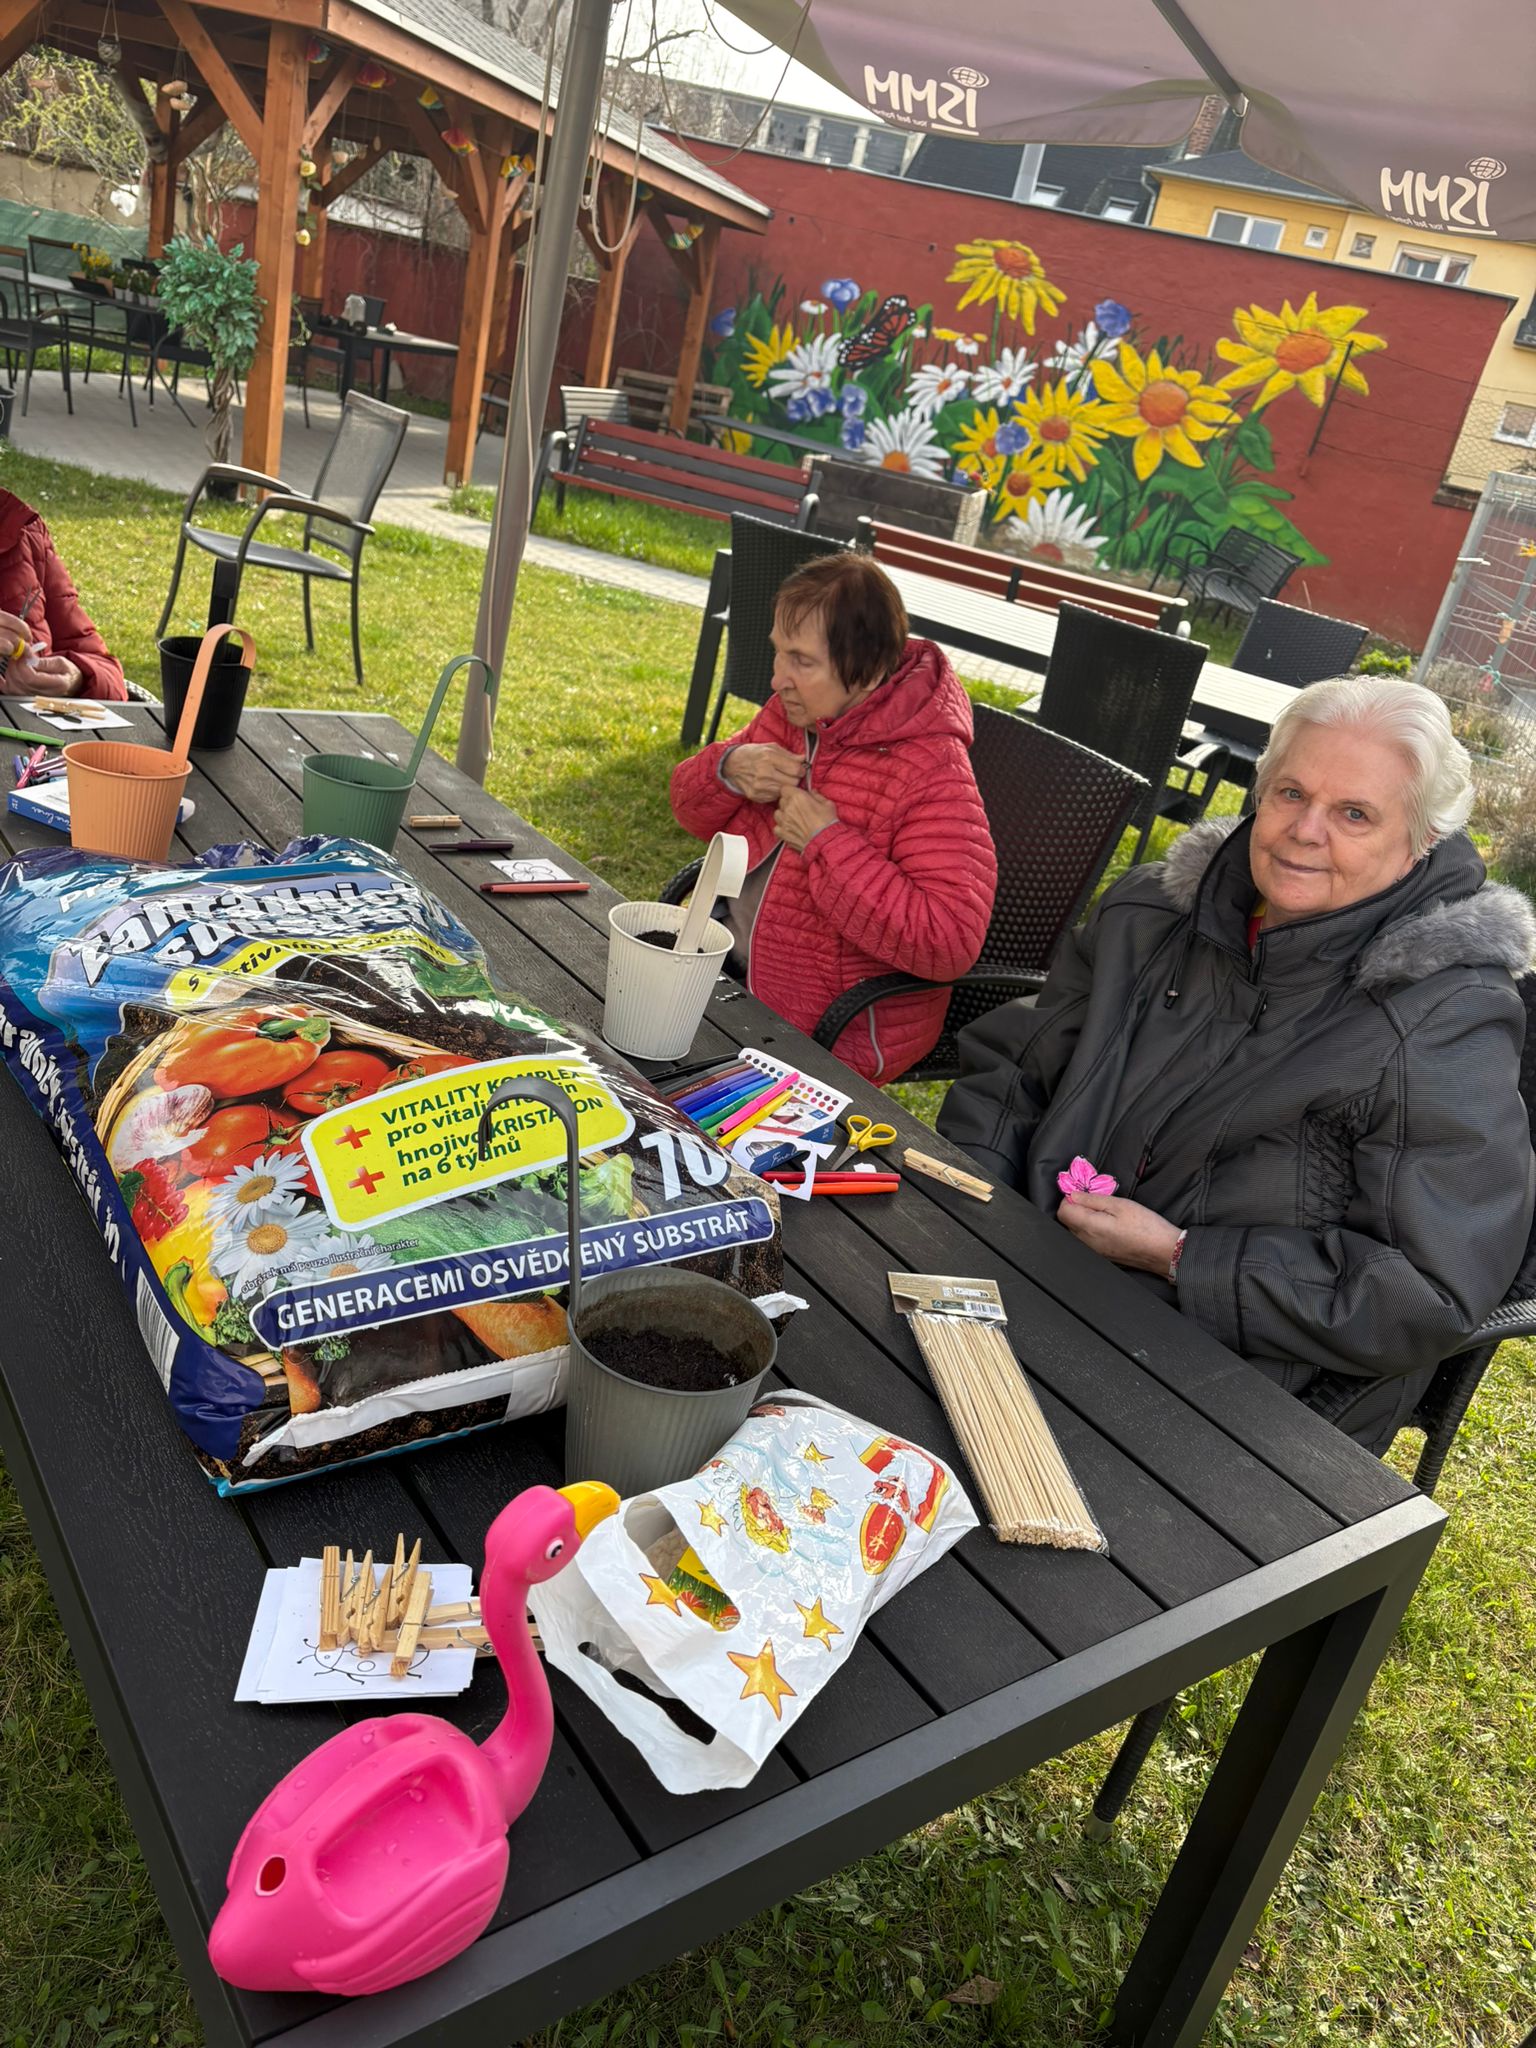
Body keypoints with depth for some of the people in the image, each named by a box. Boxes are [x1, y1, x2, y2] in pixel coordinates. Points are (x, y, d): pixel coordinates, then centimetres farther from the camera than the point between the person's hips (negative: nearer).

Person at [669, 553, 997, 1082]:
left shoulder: (933, 773, -23)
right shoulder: (793, 711, 0)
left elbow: (949, 943, -31)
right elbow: (693, 811, 13)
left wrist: (827, 842, -29)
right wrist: (730, 769, -12)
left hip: (833, 1036, -7)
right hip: (730, 963, 8)